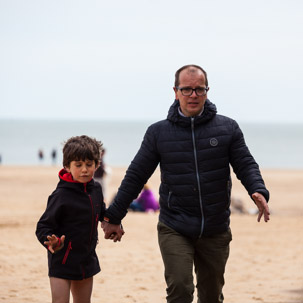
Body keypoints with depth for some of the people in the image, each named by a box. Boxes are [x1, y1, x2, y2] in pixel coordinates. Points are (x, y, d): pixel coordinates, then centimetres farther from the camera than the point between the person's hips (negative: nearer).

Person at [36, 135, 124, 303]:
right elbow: (43, 227, -18)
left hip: (87, 260, 7)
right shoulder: (61, 196, -19)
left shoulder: (95, 189, 2)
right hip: (62, 262, -7)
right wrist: (52, 242, -37)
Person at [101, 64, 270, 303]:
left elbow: (246, 165, 1)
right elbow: (136, 176, 5)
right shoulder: (158, 132, 1)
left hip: (215, 231, 2)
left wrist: (258, 192, -21)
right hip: (174, 230, -1)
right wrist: (113, 217, 6)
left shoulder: (227, 128, 2)